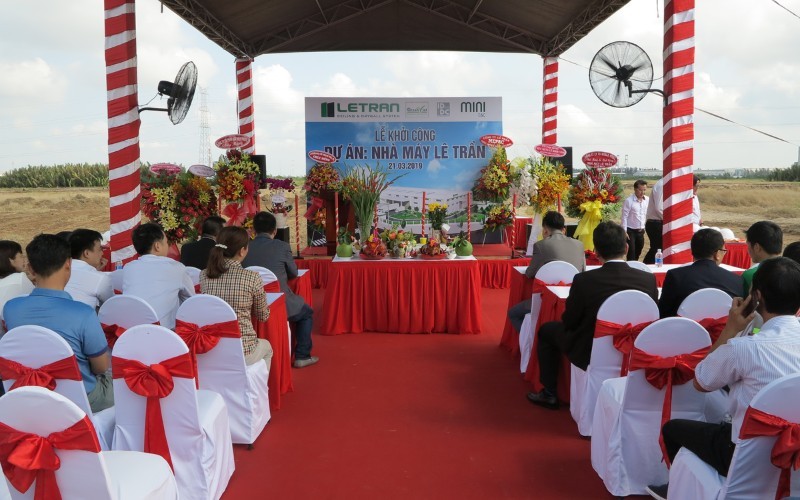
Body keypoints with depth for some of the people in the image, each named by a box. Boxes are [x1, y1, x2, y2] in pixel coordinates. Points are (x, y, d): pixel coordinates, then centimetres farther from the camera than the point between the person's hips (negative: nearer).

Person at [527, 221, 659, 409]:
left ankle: (549, 394, 25)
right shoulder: (649, 279, -14)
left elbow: (569, 322, -10)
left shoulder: (583, 280, -24)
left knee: (546, 330, 21)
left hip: (590, 355, -4)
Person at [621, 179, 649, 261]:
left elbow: (648, 214, 12)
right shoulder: (628, 201, -14)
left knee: (638, 252, 14)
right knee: (631, 253, -5)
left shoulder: (647, 200, 1)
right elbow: (624, 217, -13)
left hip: (641, 231, 5)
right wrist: (624, 231, -15)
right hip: (630, 231, -5)